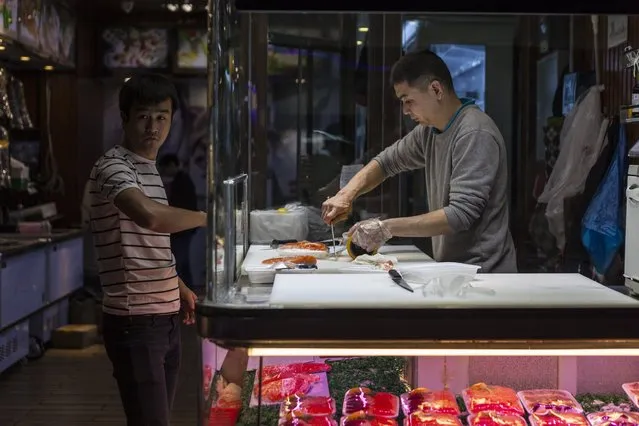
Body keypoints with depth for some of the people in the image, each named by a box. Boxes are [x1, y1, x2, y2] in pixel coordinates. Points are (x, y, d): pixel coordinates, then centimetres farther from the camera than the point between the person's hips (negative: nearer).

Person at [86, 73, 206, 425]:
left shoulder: (151, 170, 15)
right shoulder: (113, 167, -13)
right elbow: (150, 216, -33)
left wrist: (180, 288, 17)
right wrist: (208, 217, -18)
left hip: (165, 317, 9)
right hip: (134, 321, -9)